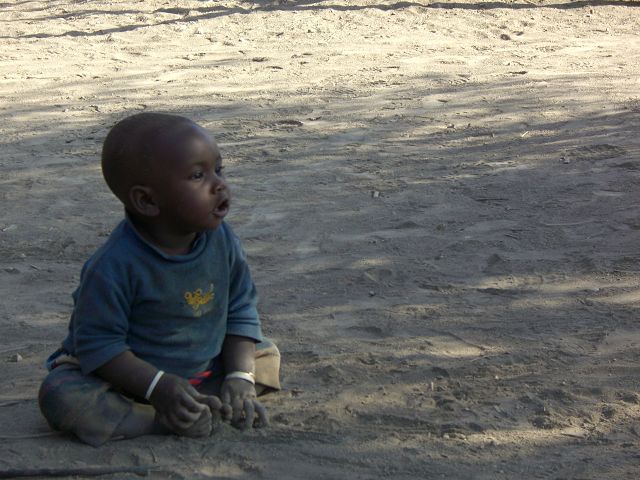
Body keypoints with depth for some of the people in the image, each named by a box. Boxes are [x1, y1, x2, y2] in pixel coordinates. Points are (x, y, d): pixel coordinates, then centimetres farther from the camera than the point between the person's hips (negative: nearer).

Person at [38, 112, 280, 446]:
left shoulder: (223, 242, -11)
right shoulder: (115, 265, -28)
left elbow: (240, 311, -1)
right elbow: (98, 343, -24)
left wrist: (239, 377, -14)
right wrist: (159, 386, -32)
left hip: (203, 368, 5)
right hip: (131, 376, -5)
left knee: (267, 356, -3)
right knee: (59, 396, -30)